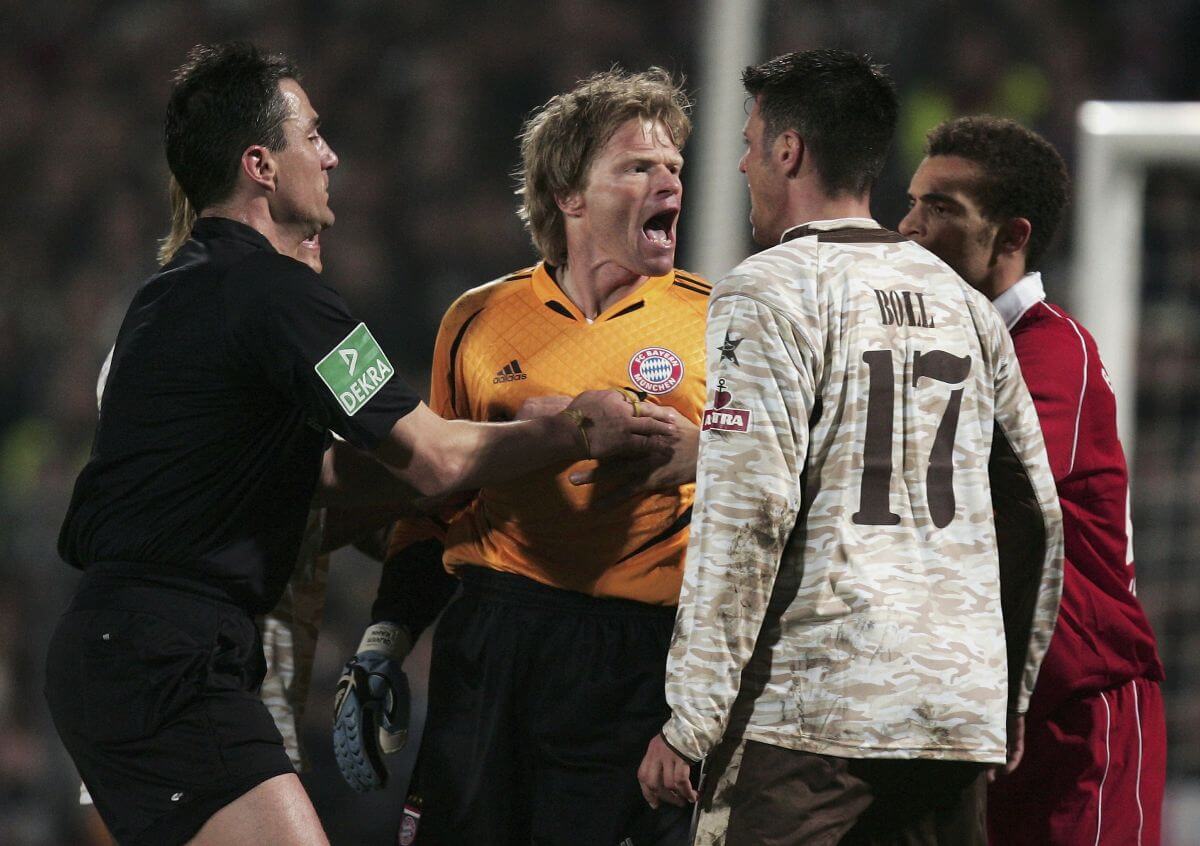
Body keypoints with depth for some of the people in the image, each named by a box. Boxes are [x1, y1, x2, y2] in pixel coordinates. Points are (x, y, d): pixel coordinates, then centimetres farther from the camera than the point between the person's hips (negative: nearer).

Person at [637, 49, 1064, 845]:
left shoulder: (771, 290, -4)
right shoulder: (961, 302, 16)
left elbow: (747, 514, -12)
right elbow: (1035, 516, 18)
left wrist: (687, 723, -10)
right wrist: (1008, 700, 26)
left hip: (809, 711, -6)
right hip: (958, 716, 7)